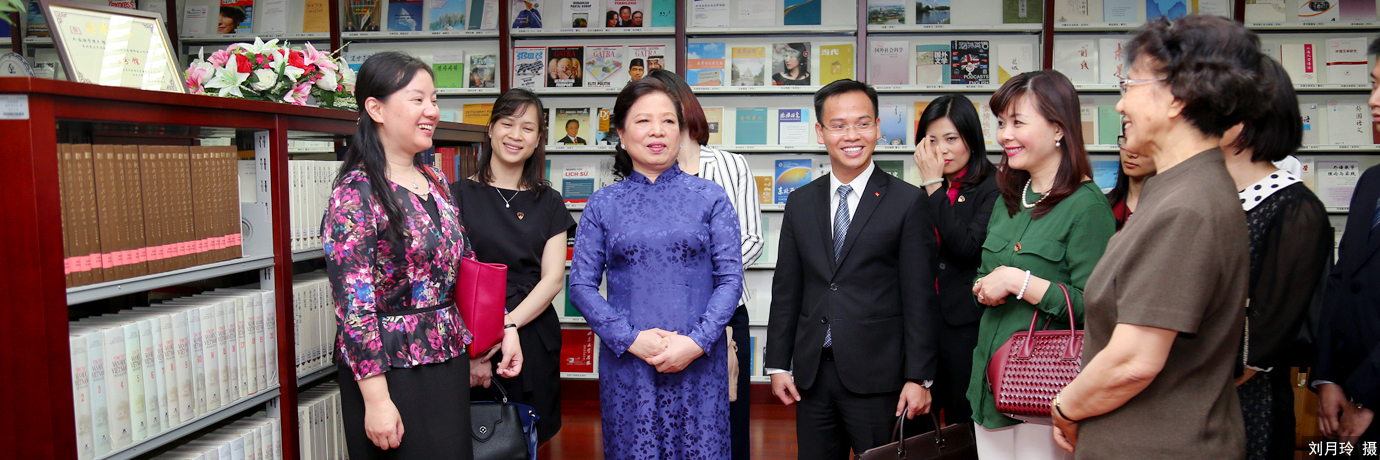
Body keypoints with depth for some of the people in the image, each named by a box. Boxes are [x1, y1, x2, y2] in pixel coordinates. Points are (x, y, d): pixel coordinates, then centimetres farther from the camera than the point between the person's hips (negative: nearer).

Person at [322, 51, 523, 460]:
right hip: (391, 370, -7)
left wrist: (503, 325, 8)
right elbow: (353, 304, -17)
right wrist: (376, 399, -19)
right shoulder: (356, 193, -14)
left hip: (449, 363, 7)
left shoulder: (435, 181, 8)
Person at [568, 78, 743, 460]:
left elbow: (731, 277, 0)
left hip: (699, 361, 0)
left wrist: (696, 342, -12)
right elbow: (581, 284, 1)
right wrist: (631, 339, -10)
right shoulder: (602, 205, 5)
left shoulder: (710, 198, 3)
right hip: (626, 362, 1)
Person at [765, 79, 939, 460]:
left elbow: (920, 298, -6)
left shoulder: (908, 202, -4)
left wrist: (919, 377, -8)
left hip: (877, 376, -4)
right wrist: (778, 364, 7)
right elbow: (786, 289, 10)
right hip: (811, 375, 4)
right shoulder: (800, 202, 9)